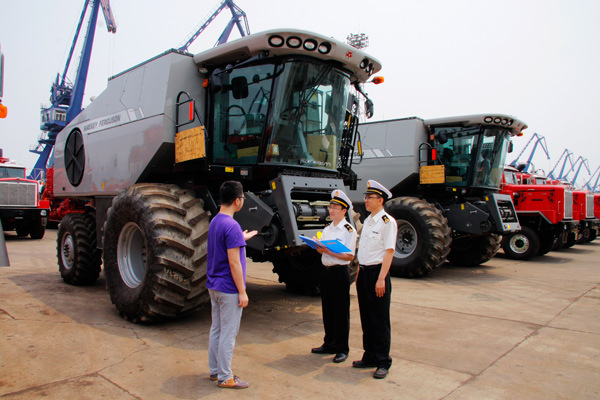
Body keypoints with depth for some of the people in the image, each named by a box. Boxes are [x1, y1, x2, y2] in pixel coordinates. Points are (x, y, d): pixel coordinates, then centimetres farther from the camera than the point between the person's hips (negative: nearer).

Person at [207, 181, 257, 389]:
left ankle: (215, 370, 29)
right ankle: (225, 377, 14)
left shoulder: (214, 221, 7)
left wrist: (242, 238, 31)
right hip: (228, 289, -9)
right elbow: (234, 263, -22)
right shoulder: (231, 226, -21)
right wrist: (242, 292, -16)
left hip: (214, 286, 9)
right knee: (228, 333, 3)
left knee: (216, 330, 17)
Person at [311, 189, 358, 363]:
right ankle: (329, 344, 27)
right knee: (327, 310, 14)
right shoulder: (327, 229, 13)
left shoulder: (349, 230, -8)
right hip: (326, 271, 7)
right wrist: (318, 247, -7)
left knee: (341, 311, 1)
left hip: (340, 272, -7)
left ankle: (342, 349, 13)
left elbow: (350, 256, -14)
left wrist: (330, 252, -21)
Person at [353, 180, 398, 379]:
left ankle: (383, 362, 12)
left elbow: (389, 251, -16)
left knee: (380, 320, 0)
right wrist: (359, 273, 16)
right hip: (364, 273, 8)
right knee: (366, 318, 13)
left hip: (377, 273, -8)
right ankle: (370, 357, 25)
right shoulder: (367, 221, 15)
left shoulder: (387, 222, -11)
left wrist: (381, 279, -20)